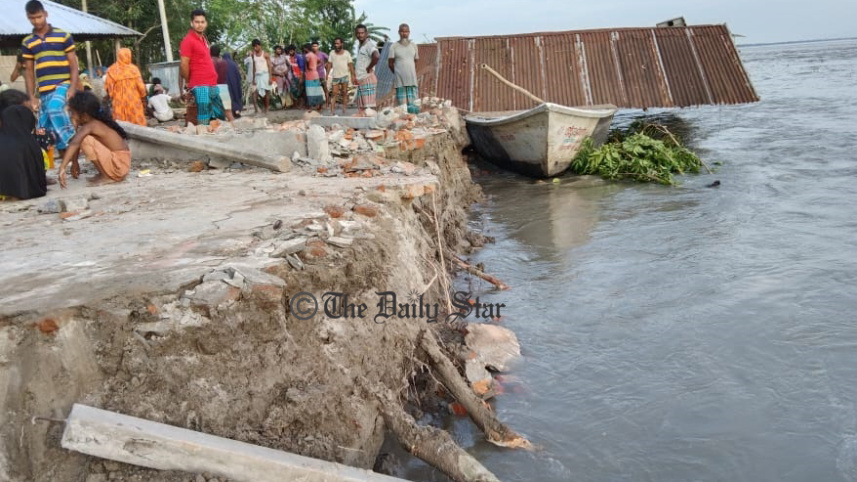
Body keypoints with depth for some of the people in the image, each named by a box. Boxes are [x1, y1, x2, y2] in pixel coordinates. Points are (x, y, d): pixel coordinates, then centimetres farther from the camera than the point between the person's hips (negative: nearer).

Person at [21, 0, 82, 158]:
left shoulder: (63, 36, 2)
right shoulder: (27, 42, 11)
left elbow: (73, 64, 1)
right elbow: (29, 71, 14)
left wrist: (73, 87, -12)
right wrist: (31, 97, 6)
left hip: (63, 84, -5)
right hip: (44, 91, 5)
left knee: (54, 108, -34)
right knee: (46, 130, 3)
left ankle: (71, 143, -17)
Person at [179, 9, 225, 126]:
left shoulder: (204, 39, 17)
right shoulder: (188, 40, -9)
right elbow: (184, 64, -13)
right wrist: (188, 81, -1)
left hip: (213, 85, 9)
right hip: (200, 86, -9)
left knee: (220, 117, 12)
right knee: (204, 121, -8)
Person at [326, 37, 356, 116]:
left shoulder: (346, 53, 5)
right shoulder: (332, 53, 8)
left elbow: (350, 64, 3)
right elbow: (329, 64, 7)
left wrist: (353, 75, -3)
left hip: (345, 76, 0)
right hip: (335, 76, 0)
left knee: (344, 93, 3)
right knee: (334, 94, -6)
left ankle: (344, 111, 9)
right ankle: (332, 111, -10)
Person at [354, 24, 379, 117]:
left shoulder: (369, 44, -10)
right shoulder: (360, 46, 18)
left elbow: (376, 56, -30)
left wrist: (369, 68, -17)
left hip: (368, 79, -10)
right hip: (361, 80, 10)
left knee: (368, 107, -10)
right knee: (361, 108, 10)